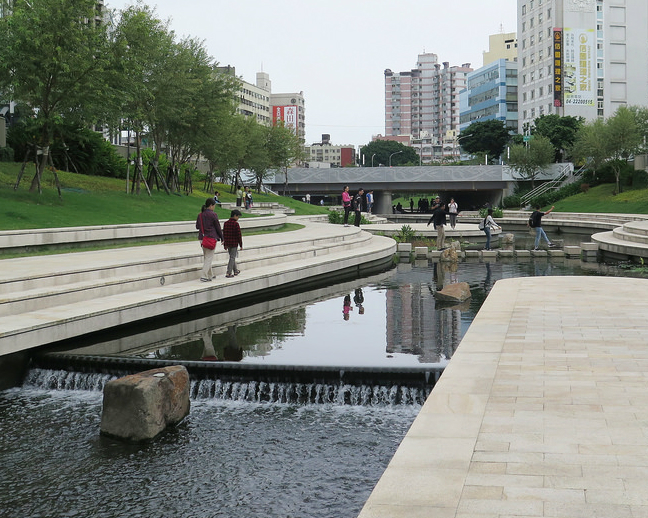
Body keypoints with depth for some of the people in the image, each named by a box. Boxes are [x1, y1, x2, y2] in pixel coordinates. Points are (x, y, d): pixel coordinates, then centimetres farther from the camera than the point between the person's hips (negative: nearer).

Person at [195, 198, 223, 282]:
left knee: (205, 257, 17)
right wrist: (222, 238, 3)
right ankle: (204, 276, -12)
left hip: (202, 238, 7)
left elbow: (197, 226, 14)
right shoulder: (213, 215, -12)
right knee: (209, 257, -3)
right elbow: (218, 227, -7)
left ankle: (210, 275, 25)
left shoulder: (200, 215, 6)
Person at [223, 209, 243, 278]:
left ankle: (235, 271, 31)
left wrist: (225, 245, 19)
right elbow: (239, 235, -13)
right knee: (232, 258, -2)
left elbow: (224, 234, 12)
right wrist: (241, 245, -4)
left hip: (228, 243, 7)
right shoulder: (236, 224, -13)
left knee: (232, 257, 19)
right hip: (234, 243, -7)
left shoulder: (225, 223, 7)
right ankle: (228, 273, -5)